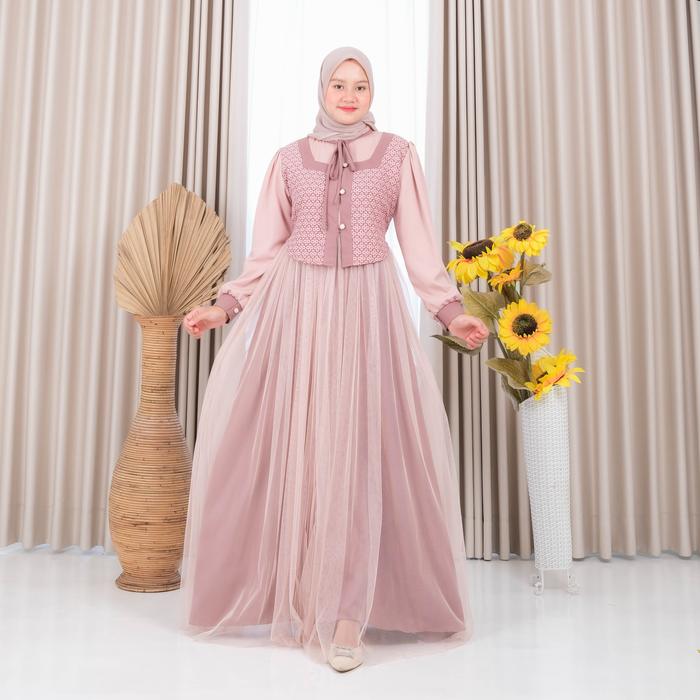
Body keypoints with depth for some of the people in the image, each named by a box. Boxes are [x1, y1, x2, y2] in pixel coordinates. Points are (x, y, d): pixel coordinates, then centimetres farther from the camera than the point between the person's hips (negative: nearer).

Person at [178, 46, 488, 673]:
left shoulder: (398, 155, 10)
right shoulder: (289, 159, 13)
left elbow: (419, 245, 8)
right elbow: (265, 250, 12)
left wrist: (452, 310, 0)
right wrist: (224, 306, 4)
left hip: (367, 310, -1)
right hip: (294, 309, 1)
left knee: (358, 452, -5)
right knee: (291, 449, -1)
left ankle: (343, 614, 4)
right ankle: (298, 600, 14)